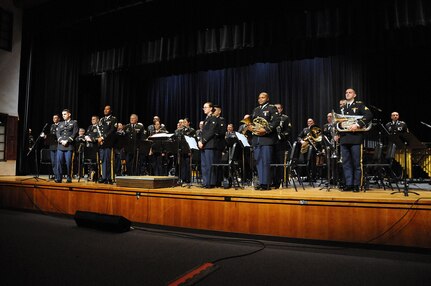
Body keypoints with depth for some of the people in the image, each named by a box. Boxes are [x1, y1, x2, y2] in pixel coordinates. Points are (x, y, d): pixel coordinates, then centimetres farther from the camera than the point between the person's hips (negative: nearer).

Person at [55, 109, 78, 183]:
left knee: (68, 162, -4)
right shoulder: (60, 124, 21)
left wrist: (67, 141, -12)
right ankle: (58, 178, 1)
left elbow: (74, 134, -3)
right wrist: (61, 141, -7)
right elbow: (57, 133, 11)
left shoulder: (74, 122, 7)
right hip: (60, 146, 4)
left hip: (69, 146, -4)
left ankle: (69, 178, 5)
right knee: (59, 162, -2)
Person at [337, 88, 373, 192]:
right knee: (346, 163, 4)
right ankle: (348, 184, 9)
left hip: (355, 138, -5)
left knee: (357, 163, -1)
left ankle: (356, 185, 6)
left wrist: (357, 124, -20)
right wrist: (337, 134, 11)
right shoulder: (342, 108, 21)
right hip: (344, 139, 5)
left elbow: (369, 115, -10)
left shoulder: (359, 105, 4)